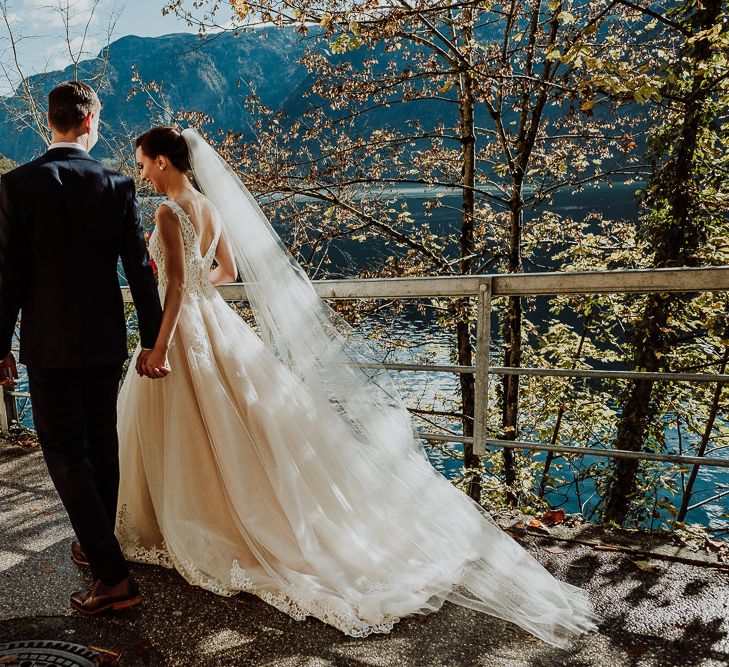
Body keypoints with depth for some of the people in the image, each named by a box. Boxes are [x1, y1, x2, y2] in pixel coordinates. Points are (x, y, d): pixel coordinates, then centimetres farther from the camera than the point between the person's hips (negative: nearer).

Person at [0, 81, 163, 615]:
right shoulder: (118, 186, -4)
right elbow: (140, 271, -3)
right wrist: (153, 340, 5)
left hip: (49, 345, -3)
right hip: (106, 341, 3)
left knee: (66, 455, 3)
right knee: (102, 446, 19)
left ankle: (113, 576, 0)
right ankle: (97, 546, 37)